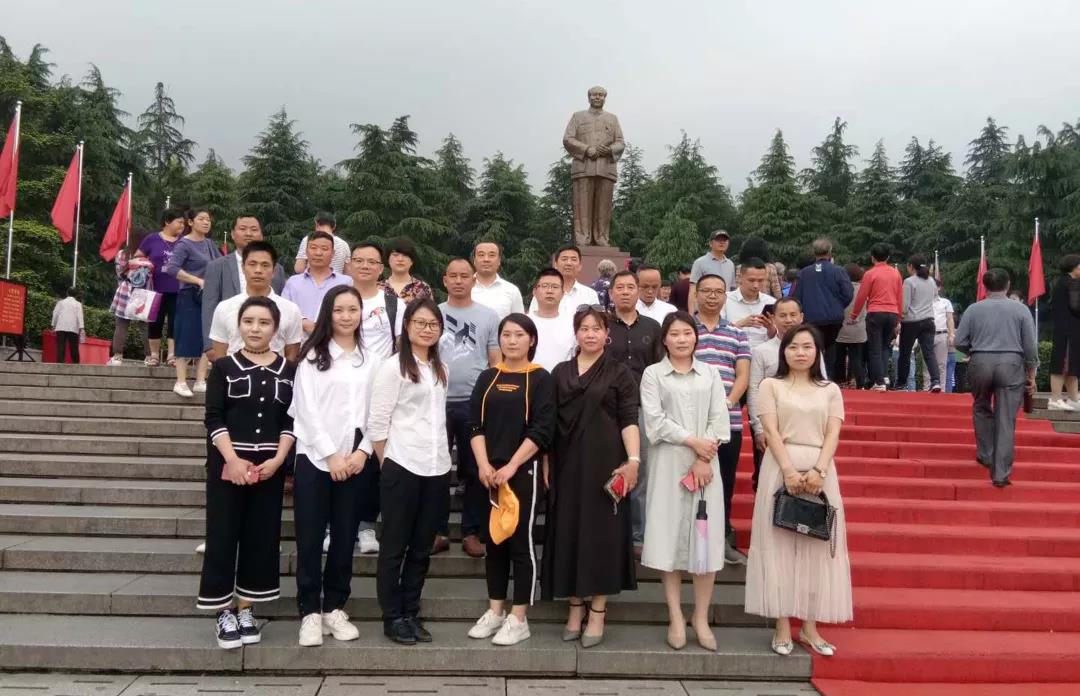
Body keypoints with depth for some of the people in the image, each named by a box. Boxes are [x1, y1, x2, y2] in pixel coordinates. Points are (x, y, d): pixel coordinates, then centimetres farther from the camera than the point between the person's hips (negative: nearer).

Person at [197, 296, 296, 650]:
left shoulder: (288, 370, 6)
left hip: (270, 465, 2)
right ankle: (224, 612, 11)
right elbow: (214, 418, -5)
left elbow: (292, 420, 4)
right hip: (227, 463, -2)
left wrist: (277, 459, -9)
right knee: (223, 535, 0)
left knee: (261, 536, 6)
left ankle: (245, 610, 18)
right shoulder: (224, 367, 2)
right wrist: (232, 460, -16)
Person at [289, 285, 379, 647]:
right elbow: (306, 408, -5)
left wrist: (363, 451, -7)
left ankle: (335, 608, 18)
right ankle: (310, 612, 9)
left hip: (354, 460, 3)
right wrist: (331, 454, -11)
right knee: (310, 538, 0)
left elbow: (375, 411, 7)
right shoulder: (313, 356, 1)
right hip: (315, 457, -3)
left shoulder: (370, 360, 11)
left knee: (344, 536, 7)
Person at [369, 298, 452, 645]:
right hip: (402, 468, -6)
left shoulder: (441, 369, 13)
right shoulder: (393, 367, -6)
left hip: (437, 469, 6)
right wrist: (388, 464, -3)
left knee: (421, 548, 12)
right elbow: (377, 422, -7)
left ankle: (411, 613, 22)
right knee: (395, 547, 5)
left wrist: (440, 456, 10)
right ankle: (392, 617, 15)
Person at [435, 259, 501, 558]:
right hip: (437, 401, 1)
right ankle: (438, 532, 16)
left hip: (475, 402, -1)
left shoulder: (488, 315, 7)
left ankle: (472, 533, 14)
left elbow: (496, 361, 6)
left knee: (475, 470, 4)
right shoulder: (433, 314, 9)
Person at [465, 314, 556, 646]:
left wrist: (511, 466, -16)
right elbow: (475, 423, 5)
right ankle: (495, 611, 23)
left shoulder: (540, 378, -3)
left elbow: (542, 430, -10)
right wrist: (484, 464, -9)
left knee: (521, 541, 0)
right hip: (490, 472, 4)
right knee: (494, 540, 11)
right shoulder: (488, 377, 10)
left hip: (524, 470, -4)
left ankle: (518, 619, 9)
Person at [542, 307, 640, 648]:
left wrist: (633, 460, -16)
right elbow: (550, 422, 11)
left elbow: (629, 420, -4)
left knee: (602, 531, -1)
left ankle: (597, 611, 9)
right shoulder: (560, 372, 12)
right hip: (567, 464, 3)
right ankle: (575, 607, 17)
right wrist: (546, 462, 4)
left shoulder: (619, 373, 3)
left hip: (605, 462, -3)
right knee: (568, 531, 5)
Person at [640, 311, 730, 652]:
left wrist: (703, 459, -9)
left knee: (707, 538, 0)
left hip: (706, 465, 2)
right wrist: (693, 441, -11)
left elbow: (720, 419, 3)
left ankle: (701, 618, 11)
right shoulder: (653, 374, 4)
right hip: (668, 464, -2)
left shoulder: (710, 374, 11)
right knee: (670, 536, 1)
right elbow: (655, 419, -6)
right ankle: (676, 618, 9)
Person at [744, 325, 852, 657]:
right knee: (779, 544, -1)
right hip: (781, 469, -2)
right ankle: (783, 627, 5)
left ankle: (810, 627, 13)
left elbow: (833, 434, 2)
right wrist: (789, 471, -16)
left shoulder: (830, 390, 13)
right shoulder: (771, 386, 7)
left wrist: (819, 470, -14)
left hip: (820, 471, 2)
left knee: (817, 546, 4)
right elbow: (771, 432, -4)